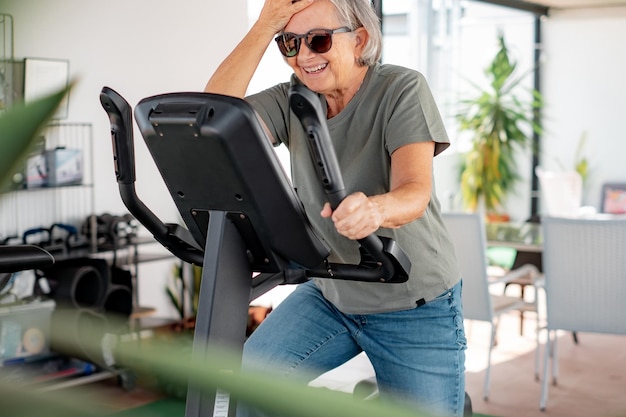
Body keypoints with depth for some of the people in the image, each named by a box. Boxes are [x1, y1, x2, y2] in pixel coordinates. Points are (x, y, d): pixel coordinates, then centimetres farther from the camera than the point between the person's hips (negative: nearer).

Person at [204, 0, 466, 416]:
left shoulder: (402, 89, -16)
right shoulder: (291, 100, -5)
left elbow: (416, 193, -30)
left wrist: (374, 208, -54)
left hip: (416, 307, -3)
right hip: (329, 294, 4)